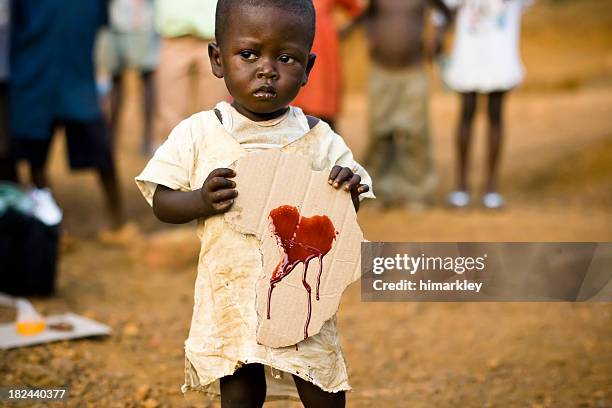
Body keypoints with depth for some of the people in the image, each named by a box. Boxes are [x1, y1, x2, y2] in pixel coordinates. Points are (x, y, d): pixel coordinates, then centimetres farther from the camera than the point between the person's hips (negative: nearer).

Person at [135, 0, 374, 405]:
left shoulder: (320, 139, -3)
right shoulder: (198, 133, -5)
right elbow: (162, 202, -2)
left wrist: (348, 190, -18)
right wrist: (202, 201, -21)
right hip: (230, 296, 0)